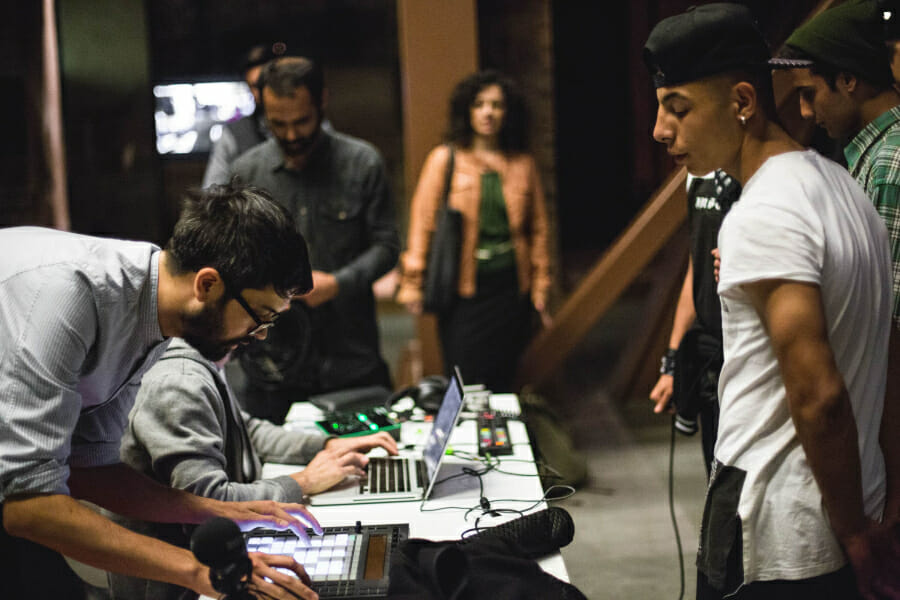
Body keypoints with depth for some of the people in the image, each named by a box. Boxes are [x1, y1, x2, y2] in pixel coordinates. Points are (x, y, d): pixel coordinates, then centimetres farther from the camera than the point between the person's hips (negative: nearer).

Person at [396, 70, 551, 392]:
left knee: (502, 378, 6)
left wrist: (540, 286, 9)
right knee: (464, 381, -3)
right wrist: (412, 283, -6)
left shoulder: (523, 164, 8)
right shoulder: (445, 159, 1)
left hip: (509, 283, 2)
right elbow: (422, 221, -1)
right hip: (463, 284, -2)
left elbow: (538, 229, 12)